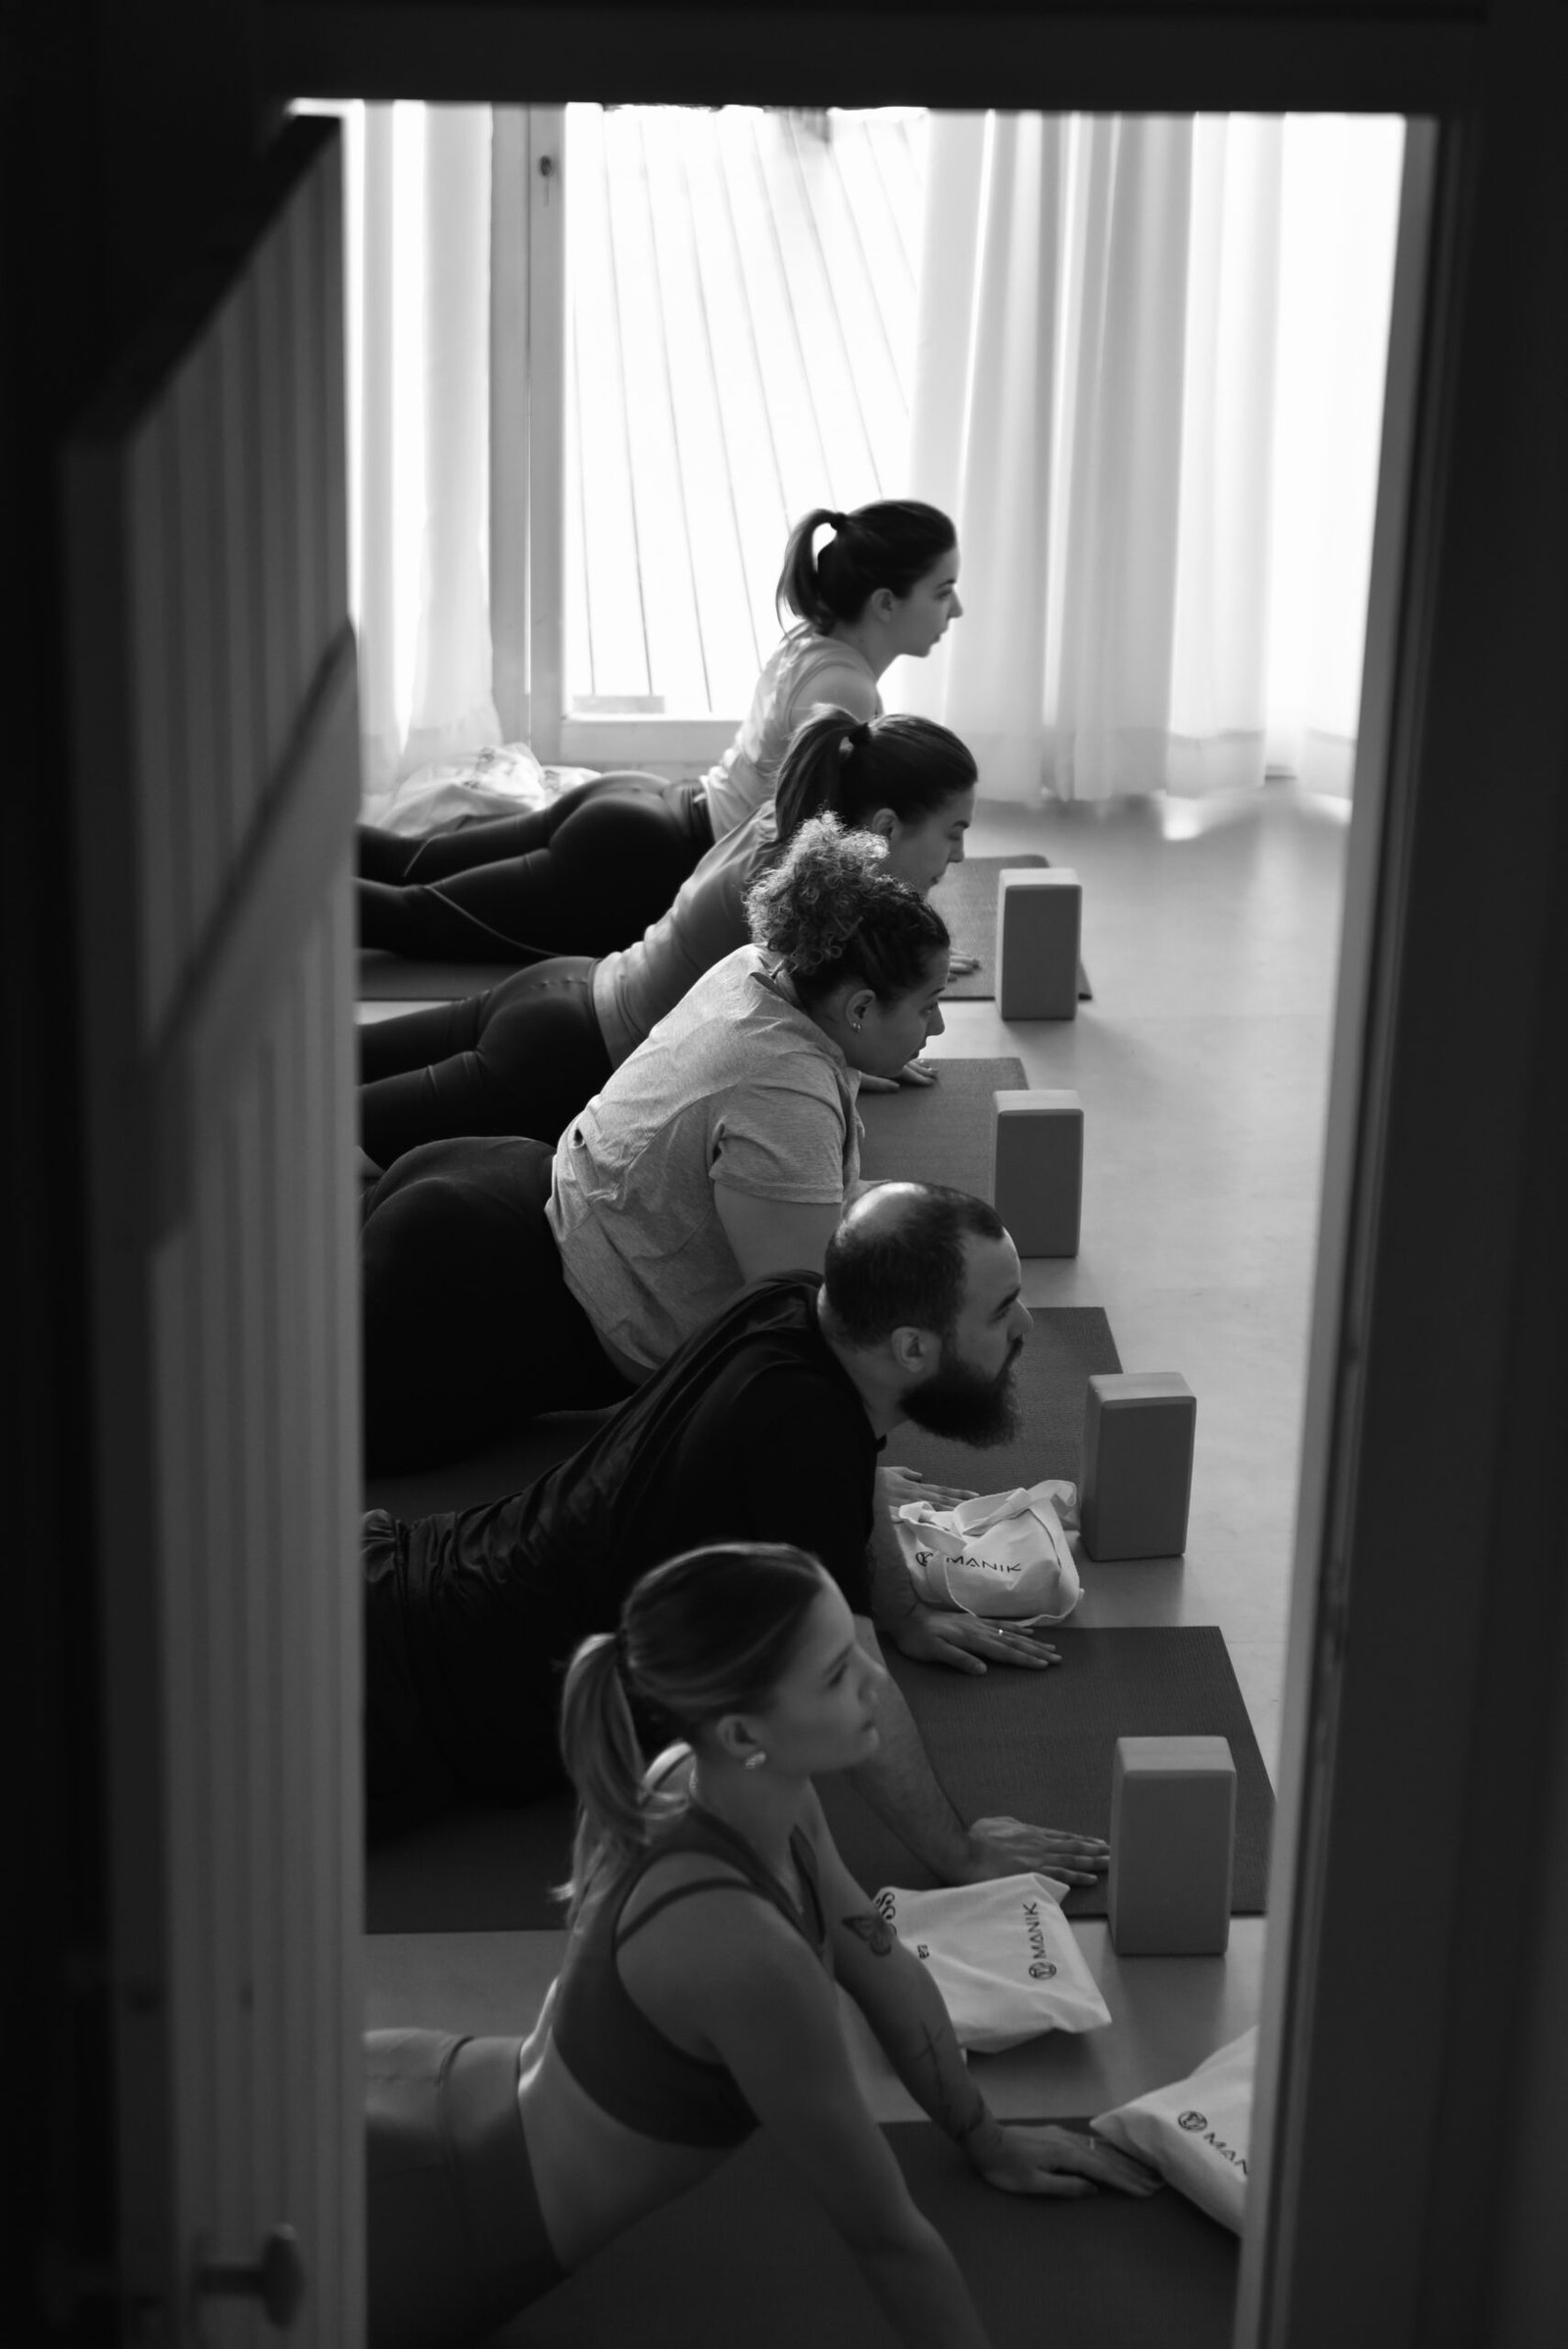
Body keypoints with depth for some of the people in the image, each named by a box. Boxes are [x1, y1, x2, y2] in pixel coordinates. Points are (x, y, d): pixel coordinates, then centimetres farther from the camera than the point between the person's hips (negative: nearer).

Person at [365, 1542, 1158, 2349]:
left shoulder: (736, 1781, -11)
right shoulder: (737, 1942, -37)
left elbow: (884, 1967, 8)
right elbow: (886, 2237, -26)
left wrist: (985, 2138, 19)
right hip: (426, 2241, -9)